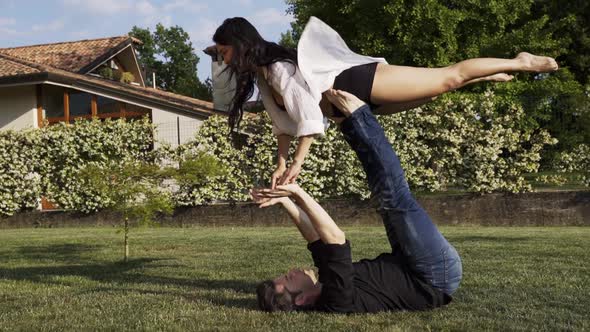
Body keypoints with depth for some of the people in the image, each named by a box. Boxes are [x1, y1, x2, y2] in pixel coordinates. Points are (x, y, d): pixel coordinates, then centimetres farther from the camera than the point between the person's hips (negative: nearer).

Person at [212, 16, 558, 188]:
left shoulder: (277, 67, -22)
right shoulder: (262, 75, 6)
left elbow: (309, 112, -29)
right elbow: (283, 119, 13)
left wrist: (297, 163, -27)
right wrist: (281, 162, 8)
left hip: (364, 84, -8)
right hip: (357, 104, 8)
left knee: (448, 77, -1)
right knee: (439, 85, 21)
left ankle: (519, 62, 10)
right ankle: (493, 76, 38)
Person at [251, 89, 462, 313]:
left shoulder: (325, 288, -5)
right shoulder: (337, 302, -30)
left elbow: (317, 238, 7)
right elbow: (336, 240, -41)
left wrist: (285, 201, -2)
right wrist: (299, 195, -36)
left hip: (409, 268, 7)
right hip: (438, 275, -7)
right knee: (394, 196, -15)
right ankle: (356, 114, -5)